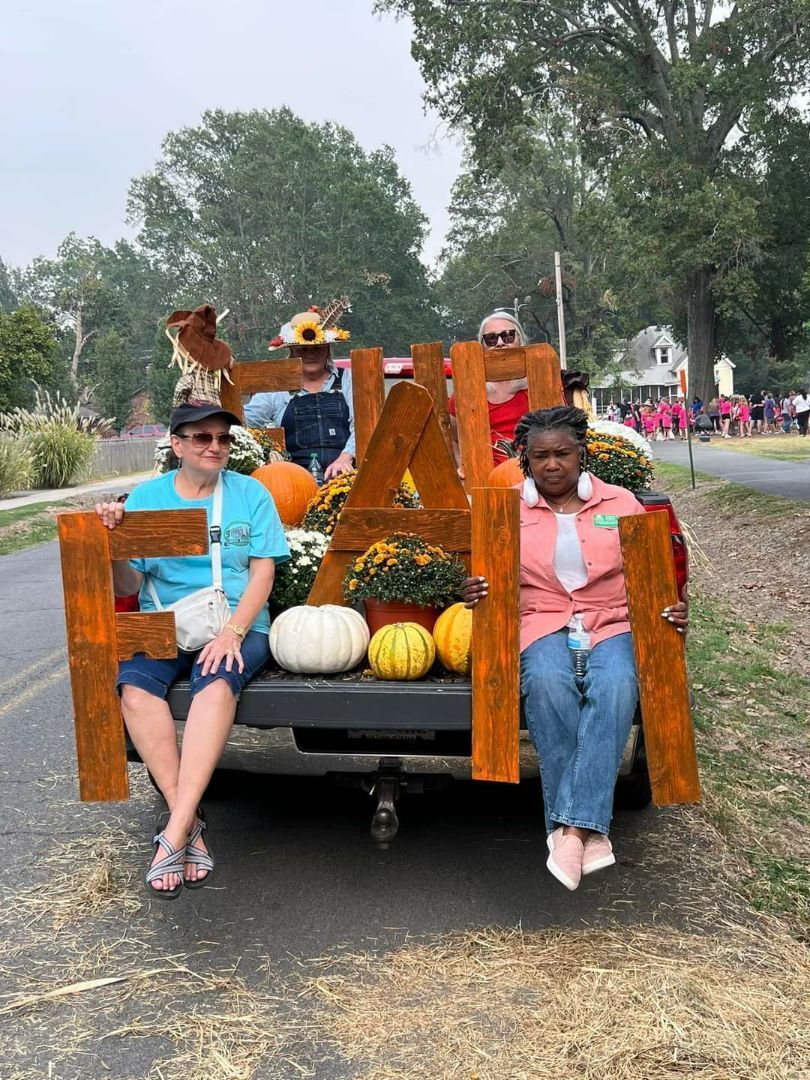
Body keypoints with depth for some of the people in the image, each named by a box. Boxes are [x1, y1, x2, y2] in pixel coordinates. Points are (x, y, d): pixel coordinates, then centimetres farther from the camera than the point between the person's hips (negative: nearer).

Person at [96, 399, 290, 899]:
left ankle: (174, 833, -35)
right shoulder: (146, 497, 9)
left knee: (218, 681, -34)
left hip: (237, 624, -1)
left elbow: (263, 572, 0)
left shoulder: (250, 493, 8)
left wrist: (232, 632, -15)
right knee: (135, 685, -30)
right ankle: (190, 823, -25)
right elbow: (127, 586, 5)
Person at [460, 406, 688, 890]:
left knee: (616, 685, -35)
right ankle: (591, 832, -30)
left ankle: (572, 827, -36)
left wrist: (673, 611, -6)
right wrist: (473, 593, -12)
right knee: (547, 684, -36)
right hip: (542, 624, 0)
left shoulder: (621, 504, 14)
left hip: (612, 623, 1)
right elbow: (484, 576, 12)